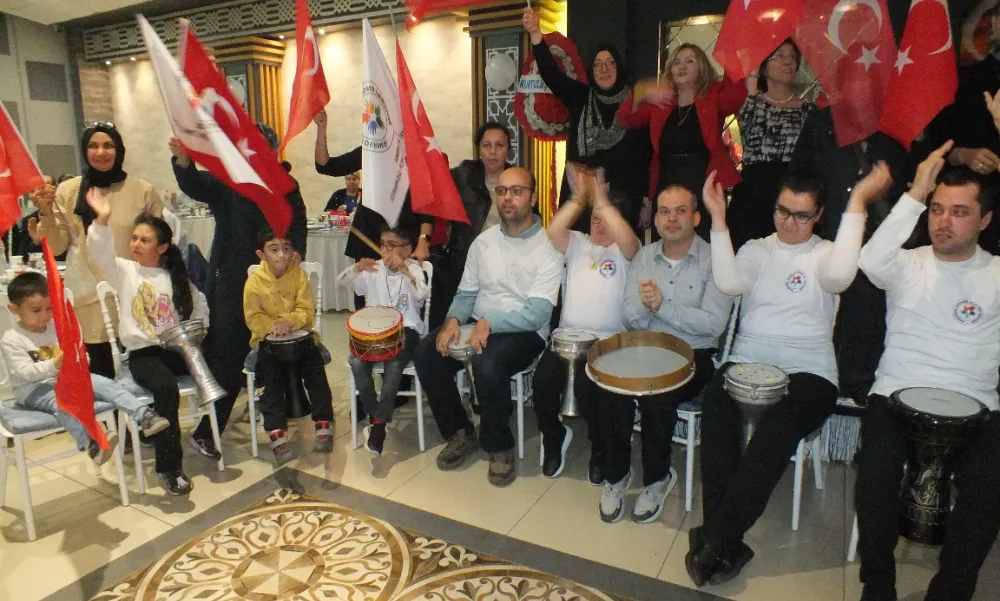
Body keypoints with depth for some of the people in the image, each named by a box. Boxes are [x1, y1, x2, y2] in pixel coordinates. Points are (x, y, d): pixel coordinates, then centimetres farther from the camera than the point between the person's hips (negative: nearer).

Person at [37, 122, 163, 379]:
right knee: (99, 375, 4)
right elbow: (57, 247, 8)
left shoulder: (143, 190, 1)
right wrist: (46, 213, -8)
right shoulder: (68, 191, 5)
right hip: (89, 299, 1)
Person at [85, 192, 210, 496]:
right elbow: (100, 254, -15)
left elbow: (199, 303, 22)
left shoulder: (176, 276, 11)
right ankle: (169, 466, -24)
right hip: (143, 353, -4)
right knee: (166, 387, -34)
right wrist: (102, 221, -28)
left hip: (178, 348, 4)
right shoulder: (124, 271, 4)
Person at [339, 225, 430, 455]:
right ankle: (373, 415, -2)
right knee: (356, 361, -21)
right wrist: (357, 268, -25)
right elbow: (344, 281, -5)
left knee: (394, 365, -30)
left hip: (405, 330, -4)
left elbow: (422, 295, -23)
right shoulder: (374, 269, 6)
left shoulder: (413, 269, -3)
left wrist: (404, 269, -34)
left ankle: (380, 423, -15)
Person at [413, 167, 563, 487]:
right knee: (426, 353, -16)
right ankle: (460, 433, 4)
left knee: (487, 363, -35)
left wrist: (489, 323, -29)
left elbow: (538, 312, -18)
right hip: (478, 325, 6)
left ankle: (500, 446, -8)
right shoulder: (484, 241, 8)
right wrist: (453, 320, -11)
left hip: (525, 332, -5)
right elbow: (466, 293, 11)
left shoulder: (548, 245, -9)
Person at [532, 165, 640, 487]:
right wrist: (579, 198, -10)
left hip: (608, 341, -3)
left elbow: (627, 239, -19)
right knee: (543, 380, -20)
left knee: (587, 386, -27)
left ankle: (602, 449, 4)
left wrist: (601, 199, -16)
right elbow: (553, 232, -4)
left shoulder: (625, 251, 6)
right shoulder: (578, 244, 16)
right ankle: (555, 437, 11)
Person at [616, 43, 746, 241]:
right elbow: (626, 120, 2)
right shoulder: (659, 101, 13)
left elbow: (737, 97, -15)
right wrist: (640, 95, -17)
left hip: (705, 190, -2)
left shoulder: (713, 97, 6)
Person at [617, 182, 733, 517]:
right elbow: (629, 317, 3)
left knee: (656, 397, -30)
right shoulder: (644, 257, 9)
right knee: (612, 389, -25)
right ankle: (616, 474, -1)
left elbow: (713, 323, -16)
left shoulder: (714, 261, -5)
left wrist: (662, 305, -22)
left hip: (693, 355, -3)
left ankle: (657, 478, -1)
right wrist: (644, 304, -20)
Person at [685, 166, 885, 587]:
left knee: (778, 429, -34)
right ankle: (727, 543, -24)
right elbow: (729, 282, -8)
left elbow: (840, 275, -19)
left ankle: (714, 539, -24)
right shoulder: (756, 250, 14)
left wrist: (857, 203, -19)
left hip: (807, 372, -2)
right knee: (716, 409, -31)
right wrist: (718, 219, -12)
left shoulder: (824, 253, 7)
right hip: (746, 362, 2)